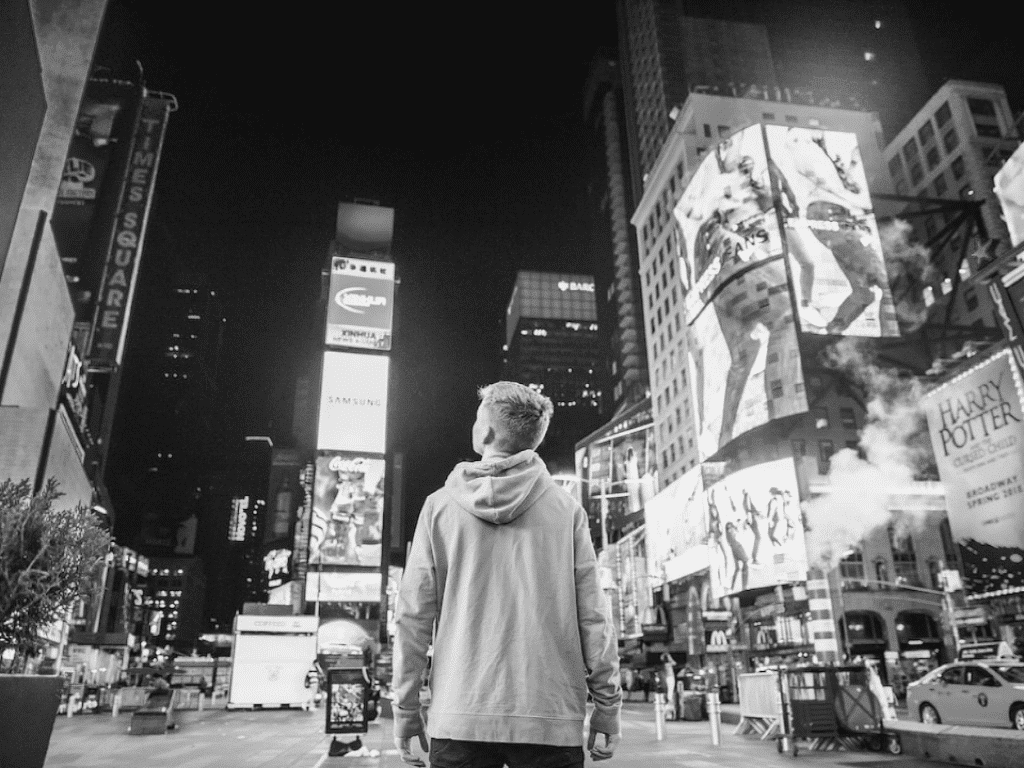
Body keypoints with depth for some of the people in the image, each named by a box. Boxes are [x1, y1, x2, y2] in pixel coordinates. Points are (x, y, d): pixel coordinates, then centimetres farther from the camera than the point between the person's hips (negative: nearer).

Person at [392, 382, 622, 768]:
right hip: (552, 717, 0)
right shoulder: (566, 508, -2)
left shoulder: (439, 505, 0)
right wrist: (607, 703, 6)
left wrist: (406, 707, 7)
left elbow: (413, 615, -1)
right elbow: (592, 615, -3)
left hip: (458, 717, 0)